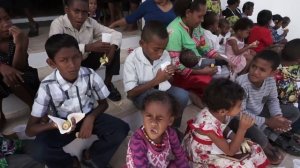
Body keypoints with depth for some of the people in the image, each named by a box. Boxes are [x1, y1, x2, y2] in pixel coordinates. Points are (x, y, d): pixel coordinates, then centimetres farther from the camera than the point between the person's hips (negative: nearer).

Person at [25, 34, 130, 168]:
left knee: (122, 129, -22)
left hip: (89, 117, 2)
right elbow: (30, 129, -14)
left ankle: (90, 155, 3)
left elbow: (103, 103, -1)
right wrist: (56, 124, -35)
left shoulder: (90, 75, -18)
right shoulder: (47, 86, -20)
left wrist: (91, 117, -22)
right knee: (40, 152, -29)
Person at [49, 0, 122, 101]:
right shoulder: (58, 23, -21)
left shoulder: (91, 23, -10)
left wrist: (112, 49, -30)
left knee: (114, 45, -11)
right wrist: (89, 47, -46)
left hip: (87, 61, 4)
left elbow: (116, 34, -8)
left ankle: (107, 83, -3)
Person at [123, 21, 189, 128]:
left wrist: (170, 75, -17)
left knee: (183, 95, -22)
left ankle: (174, 127, 2)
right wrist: (155, 80, -28)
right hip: (142, 94, -4)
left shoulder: (165, 55, -5)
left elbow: (168, 80, 9)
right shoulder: (132, 60, -20)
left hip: (163, 89, 5)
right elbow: (130, 93, -21)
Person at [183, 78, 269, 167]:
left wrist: (234, 137, -12)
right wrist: (242, 129, -34)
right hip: (202, 155, -7)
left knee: (255, 149, 5)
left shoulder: (219, 113, -17)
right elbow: (230, 151, -25)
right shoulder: (208, 125, -37)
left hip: (217, 144, 7)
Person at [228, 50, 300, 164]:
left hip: (259, 111, 7)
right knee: (259, 139, -30)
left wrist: (278, 116, -15)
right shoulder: (242, 83, -33)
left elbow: (273, 99, 4)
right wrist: (266, 121, -27)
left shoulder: (271, 80, -14)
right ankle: (264, 146, 8)